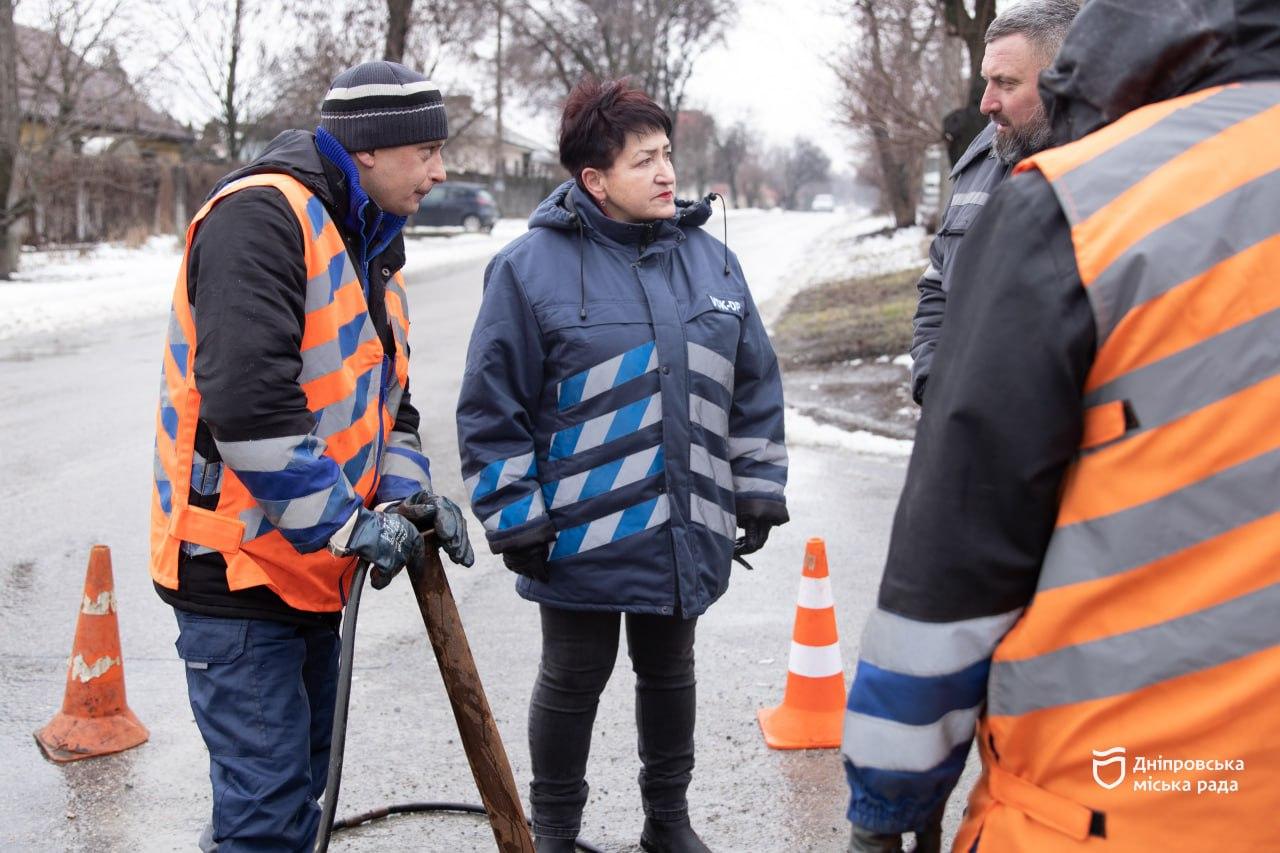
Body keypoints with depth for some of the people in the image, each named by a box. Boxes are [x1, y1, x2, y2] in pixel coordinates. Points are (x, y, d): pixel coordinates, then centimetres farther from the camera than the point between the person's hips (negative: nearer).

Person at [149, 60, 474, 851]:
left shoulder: (372, 245, 12)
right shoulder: (262, 217, -18)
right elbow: (245, 401, -28)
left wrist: (408, 493, 3)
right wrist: (348, 522, -21)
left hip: (314, 568, 10)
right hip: (239, 567, -9)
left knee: (304, 782, 18)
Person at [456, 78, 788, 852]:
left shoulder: (711, 258, 4)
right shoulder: (532, 267, -11)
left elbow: (754, 388, 11)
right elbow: (493, 409, -8)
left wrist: (759, 491, 10)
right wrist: (514, 519, -9)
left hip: (686, 531, 4)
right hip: (581, 535, -4)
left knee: (670, 671, 19)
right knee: (573, 681, 11)